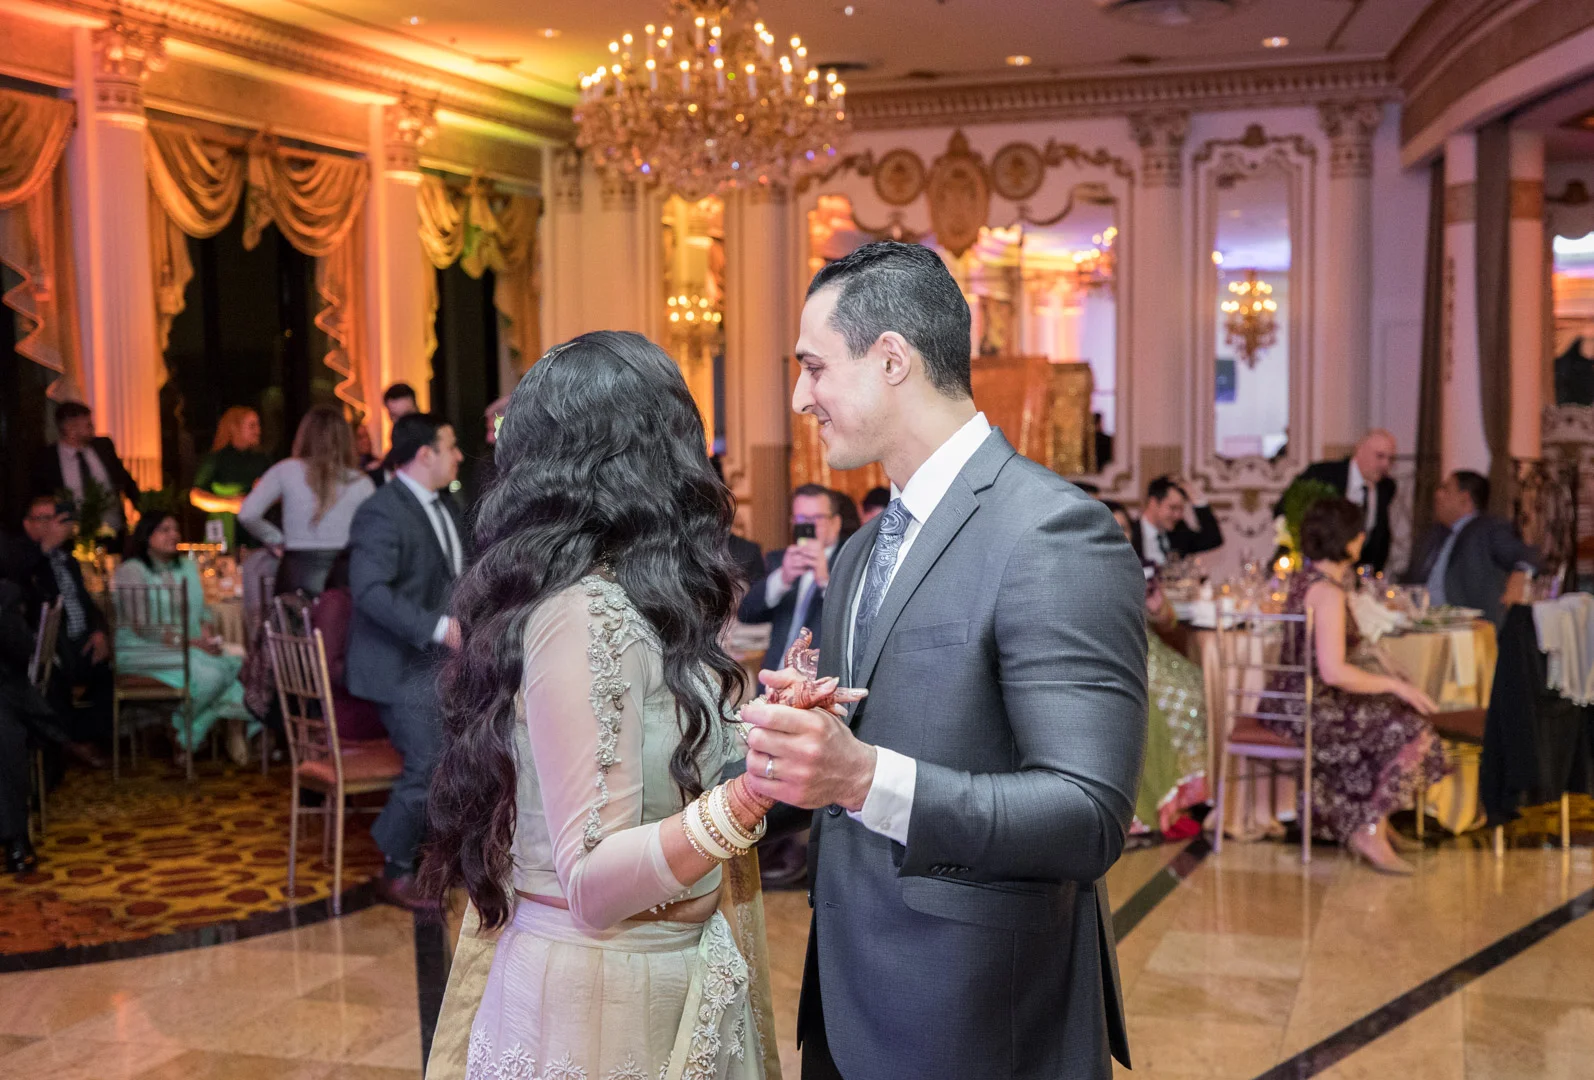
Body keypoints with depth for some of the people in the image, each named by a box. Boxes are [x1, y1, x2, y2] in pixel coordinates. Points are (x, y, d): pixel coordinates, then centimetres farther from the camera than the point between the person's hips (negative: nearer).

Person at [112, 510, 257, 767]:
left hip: (193, 648, 7)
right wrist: (189, 642, -20)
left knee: (239, 667, -23)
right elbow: (142, 626, -13)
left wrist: (208, 630, -4)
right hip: (144, 652, -6)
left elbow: (202, 610, 21)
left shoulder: (188, 567, 20)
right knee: (210, 673, -32)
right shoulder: (130, 571, -3)